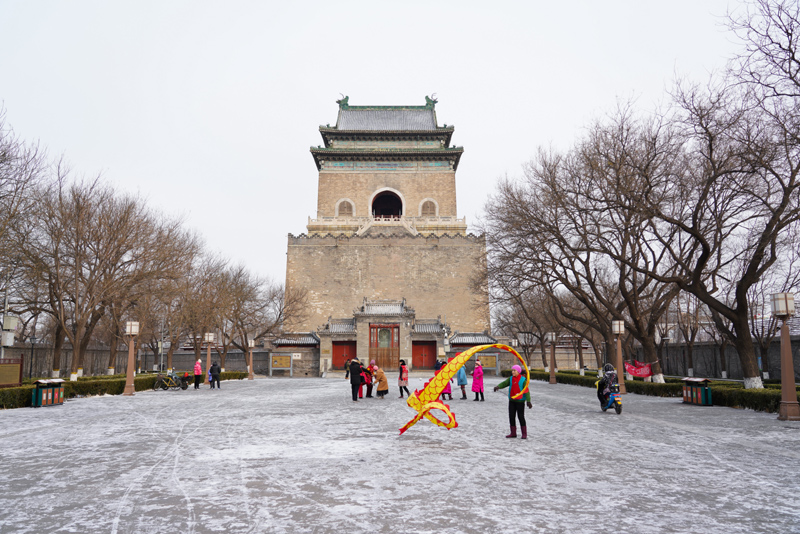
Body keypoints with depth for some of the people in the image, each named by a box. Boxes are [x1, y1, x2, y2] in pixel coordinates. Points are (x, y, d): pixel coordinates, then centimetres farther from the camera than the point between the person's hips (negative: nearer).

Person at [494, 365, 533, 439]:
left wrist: (528, 401, -24)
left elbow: (526, 391, -15)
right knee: (511, 416, 6)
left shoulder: (523, 380, -9)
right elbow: (504, 384, -4)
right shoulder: (511, 379, 5)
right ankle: (513, 433, 15)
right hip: (512, 401, 5)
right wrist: (498, 386, -25)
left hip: (520, 401, -5)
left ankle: (524, 434, 9)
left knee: (521, 417, -2)